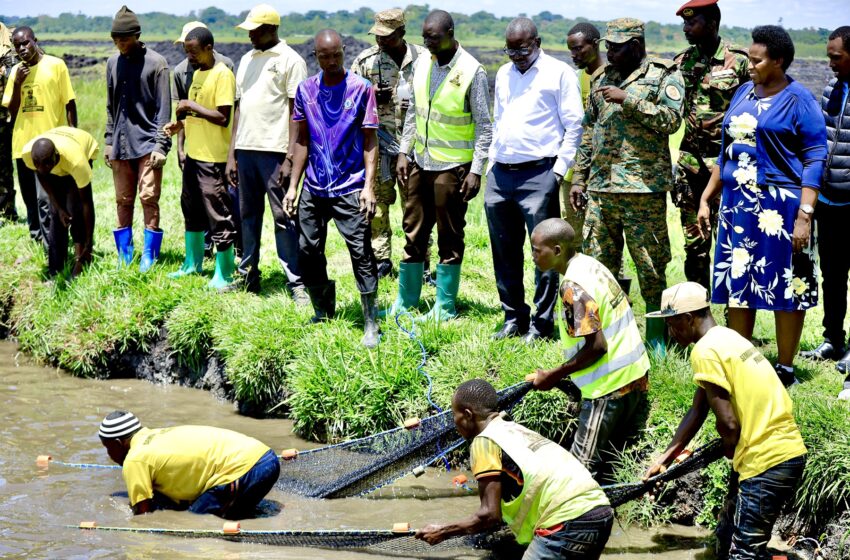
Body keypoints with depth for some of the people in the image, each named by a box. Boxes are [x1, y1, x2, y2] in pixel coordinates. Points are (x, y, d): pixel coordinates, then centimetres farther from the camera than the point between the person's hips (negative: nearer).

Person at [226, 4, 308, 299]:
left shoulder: (290, 60, -3)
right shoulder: (247, 60, 17)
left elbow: (297, 113, -7)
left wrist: (290, 158, -14)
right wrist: (232, 154, 13)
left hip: (274, 151, -6)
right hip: (245, 149, 7)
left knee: (283, 217, -5)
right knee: (248, 214, 11)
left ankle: (296, 282, -1)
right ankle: (248, 276, 19)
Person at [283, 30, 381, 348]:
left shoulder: (361, 88, -5)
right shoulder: (306, 90, 6)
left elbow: (370, 140, -5)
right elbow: (302, 140, 12)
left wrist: (369, 186, -13)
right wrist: (293, 186, 9)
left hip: (350, 189, -4)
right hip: (313, 189, 4)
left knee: (361, 253, -8)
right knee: (307, 252, 8)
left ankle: (371, 324, -1)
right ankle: (323, 314, 26)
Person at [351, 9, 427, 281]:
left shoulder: (423, 59, 2)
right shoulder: (366, 59, 3)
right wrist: (371, 96, -9)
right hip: (378, 142, 1)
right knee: (376, 202, 1)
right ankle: (380, 259, 10)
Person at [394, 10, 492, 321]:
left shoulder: (472, 72, -11)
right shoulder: (422, 64, 6)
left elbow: (484, 126, -9)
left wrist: (476, 170, -13)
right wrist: (404, 152, 9)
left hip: (452, 167, -6)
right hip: (420, 162, 6)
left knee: (450, 237, 3)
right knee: (414, 231, 11)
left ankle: (445, 307, 12)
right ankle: (406, 300, 22)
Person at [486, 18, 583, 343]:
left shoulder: (559, 73, -2)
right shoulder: (504, 75, 18)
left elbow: (574, 126, -4)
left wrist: (560, 169, -9)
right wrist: (492, 163, 16)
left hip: (539, 175, -6)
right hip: (500, 174, 6)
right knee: (505, 252, 10)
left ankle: (541, 325, 2)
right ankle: (513, 319, 21)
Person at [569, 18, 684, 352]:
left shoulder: (664, 76, -2)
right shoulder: (604, 79, 16)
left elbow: (671, 120, -17)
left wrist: (628, 99, -16)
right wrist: (579, 178, 16)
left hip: (642, 187, -6)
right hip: (600, 187, 6)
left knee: (650, 265, -1)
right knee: (599, 263, 9)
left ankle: (656, 336, 9)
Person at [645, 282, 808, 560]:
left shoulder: (705, 351, -15)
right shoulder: (724, 338, 16)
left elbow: (728, 424, -18)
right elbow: (697, 411, 21)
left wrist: (730, 449, 3)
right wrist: (664, 458, 22)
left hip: (768, 462, -10)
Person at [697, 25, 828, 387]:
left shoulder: (798, 100, -7)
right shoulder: (743, 93, 12)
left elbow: (815, 158, -10)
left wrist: (804, 215, -18)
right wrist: (706, 198, 16)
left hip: (780, 205, -7)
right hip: (738, 204, 7)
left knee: (785, 289, 1)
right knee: (737, 283, 10)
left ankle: (785, 369, 11)